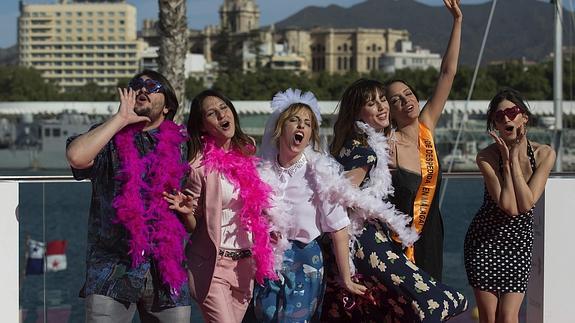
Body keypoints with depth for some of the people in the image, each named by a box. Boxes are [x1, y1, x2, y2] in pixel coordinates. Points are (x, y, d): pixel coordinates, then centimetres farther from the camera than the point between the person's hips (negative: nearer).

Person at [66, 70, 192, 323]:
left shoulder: (180, 143, 14)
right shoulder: (110, 139, 9)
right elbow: (76, 156, -15)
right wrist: (120, 119, -6)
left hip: (167, 271, 2)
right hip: (113, 270, -2)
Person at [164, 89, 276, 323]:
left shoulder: (246, 152, 4)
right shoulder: (201, 166, -12)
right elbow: (194, 226, -6)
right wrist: (186, 212, -26)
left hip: (245, 263, 6)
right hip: (212, 263, -6)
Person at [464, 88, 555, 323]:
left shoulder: (544, 154, -8)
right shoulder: (487, 157, -14)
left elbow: (526, 204, -18)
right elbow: (509, 207, -23)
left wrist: (514, 159, -19)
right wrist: (507, 159, -21)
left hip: (520, 242, 1)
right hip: (484, 240, -1)